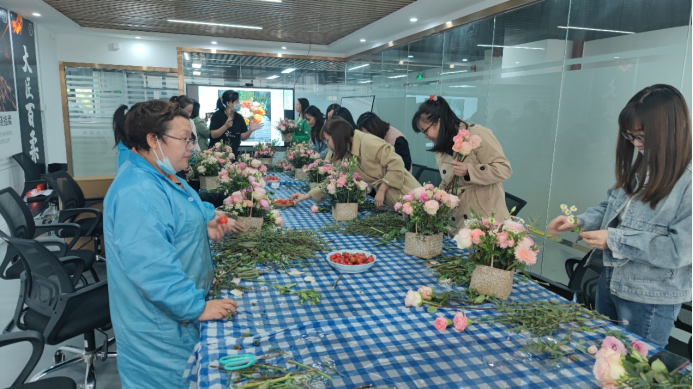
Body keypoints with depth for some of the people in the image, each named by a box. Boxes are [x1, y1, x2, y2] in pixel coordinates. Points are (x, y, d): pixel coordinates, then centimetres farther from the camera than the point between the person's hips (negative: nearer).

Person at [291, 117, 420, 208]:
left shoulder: (368, 142, -19)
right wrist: (307, 195, 6)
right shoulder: (346, 155, 7)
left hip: (405, 196, -8)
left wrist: (381, 190, -17)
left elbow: (396, 164, -21)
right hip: (389, 202, 8)